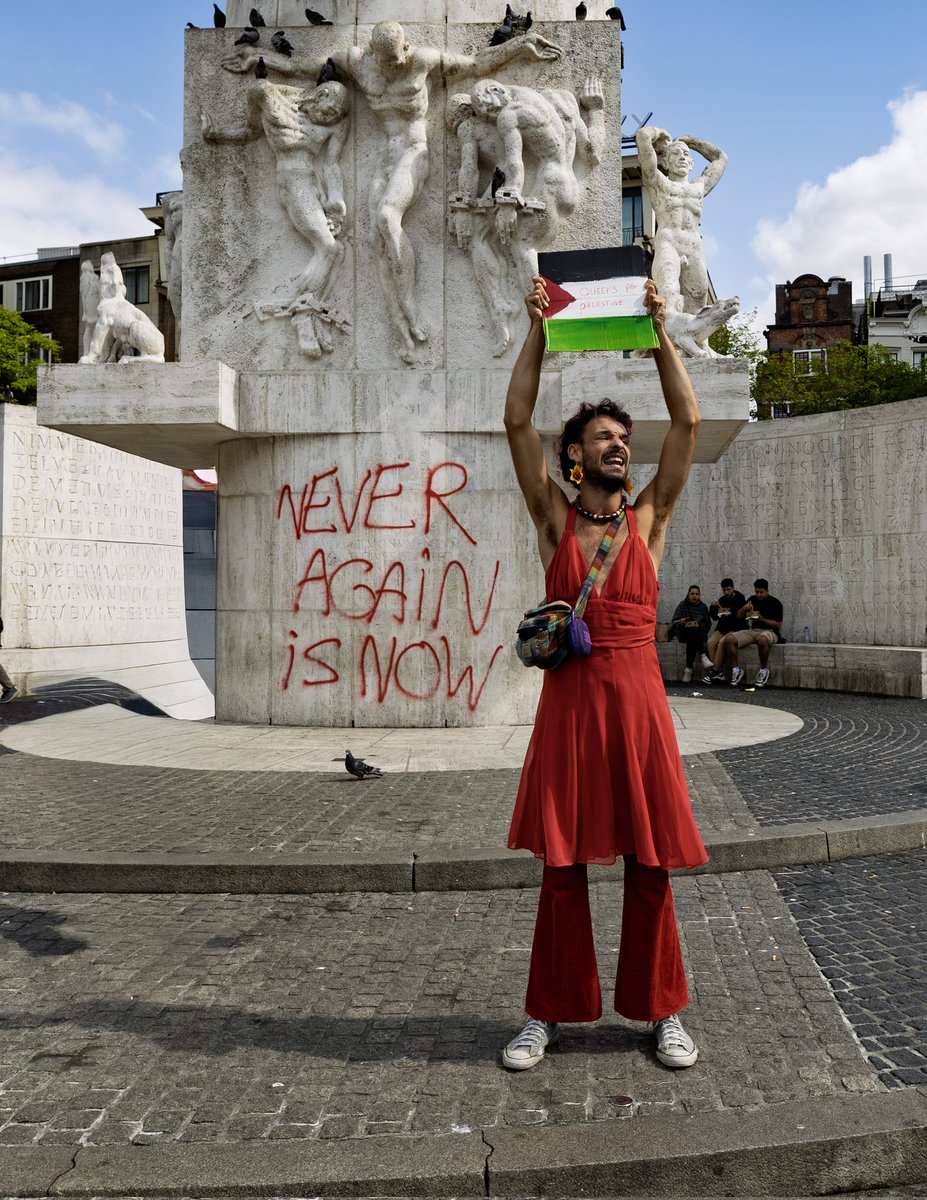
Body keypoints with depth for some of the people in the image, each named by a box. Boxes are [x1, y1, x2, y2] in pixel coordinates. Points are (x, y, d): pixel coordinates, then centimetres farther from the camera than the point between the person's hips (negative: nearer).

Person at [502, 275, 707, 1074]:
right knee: (563, 865, 7)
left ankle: (664, 1012, 24)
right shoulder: (554, 518, 6)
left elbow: (689, 421, 3)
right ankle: (550, 1013, 22)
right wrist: (538, 330, -1)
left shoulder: (649, 518, 8)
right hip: (569, 699, -1)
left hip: (638, 698, 1)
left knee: (650, 865, 7)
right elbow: (517, 422, 0)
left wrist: (660, 332, 2)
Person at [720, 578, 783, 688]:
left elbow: (778, 625, -6)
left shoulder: (775, 603, 0)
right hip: (751, 630, 5)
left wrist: (762, 619, -17)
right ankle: (736, 669, -10)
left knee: (762, 639, -43)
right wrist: (744, 609, -5)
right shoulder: (752, 600, 14)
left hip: (768, 631, -5)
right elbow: (739, 617, 16)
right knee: (729, 639, -21)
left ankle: (763, 670, -20)